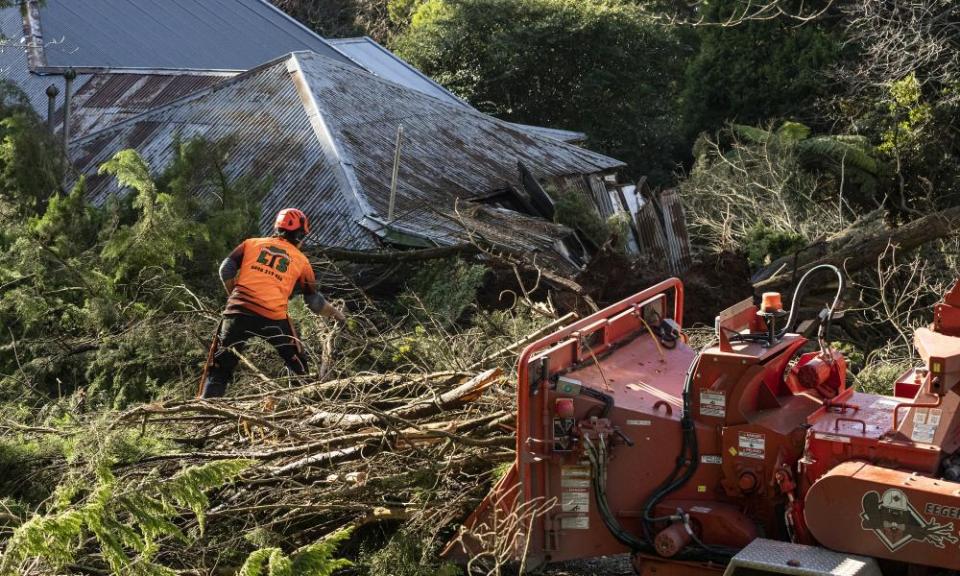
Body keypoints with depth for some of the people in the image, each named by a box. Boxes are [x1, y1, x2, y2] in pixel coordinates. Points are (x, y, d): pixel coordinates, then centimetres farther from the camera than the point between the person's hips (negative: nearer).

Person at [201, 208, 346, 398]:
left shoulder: (252, 243, 17)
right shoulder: (301, 261, 15)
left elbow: (226, 271, 8)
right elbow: (315, 303, 17)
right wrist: (336, 313, 35)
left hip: (239, 312, 1)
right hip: (274, 318, -1)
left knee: (220, 369, 7)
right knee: (299, 366, 19)